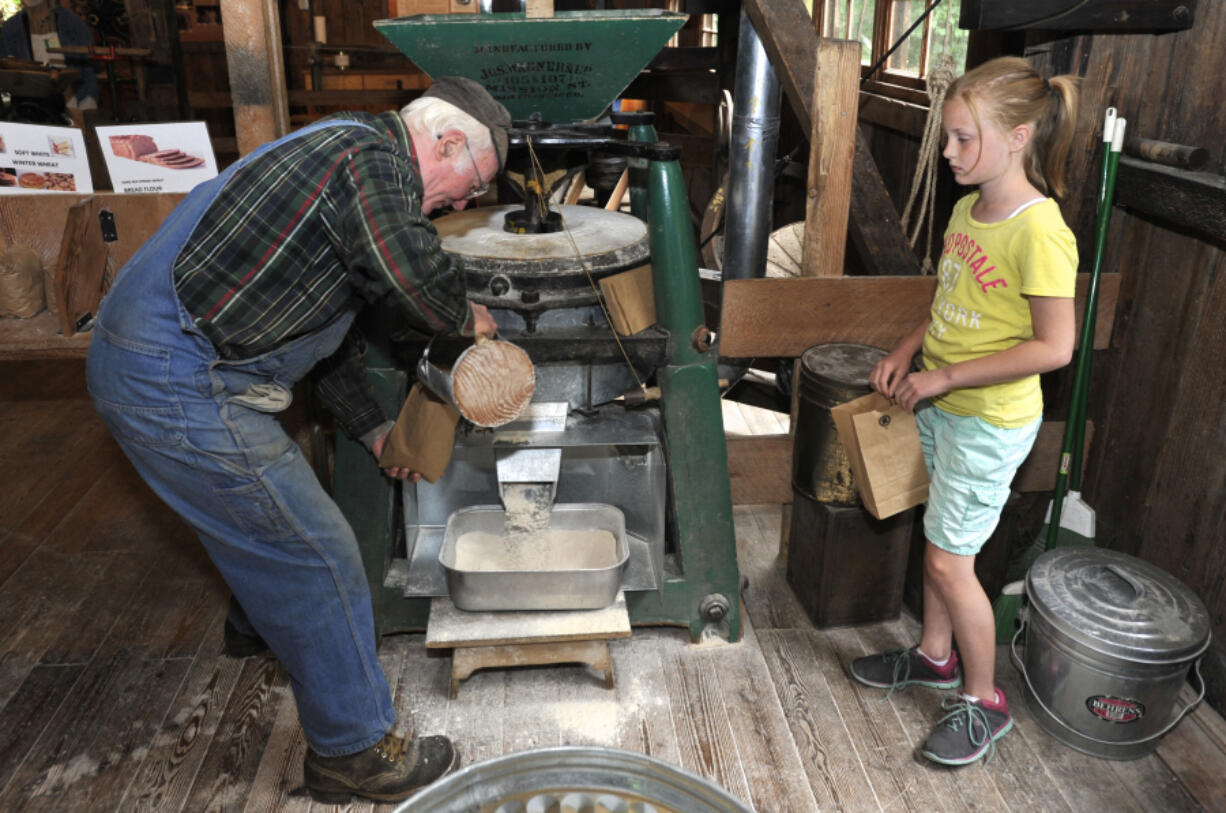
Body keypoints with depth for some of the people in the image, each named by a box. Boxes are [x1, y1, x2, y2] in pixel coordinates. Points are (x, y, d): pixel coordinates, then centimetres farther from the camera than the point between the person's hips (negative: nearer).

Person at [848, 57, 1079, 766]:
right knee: (942, 543, 20)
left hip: (991, 421, -8)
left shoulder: (1039, 232, -23)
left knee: (949, 560, 1)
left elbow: (1053, 347, -23)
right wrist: (908, 352, 2)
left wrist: (945, 376, -20)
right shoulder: (970, 208, 3)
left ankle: (984, 702, 21)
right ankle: (935, 655, 41)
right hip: (942, 407, 8)